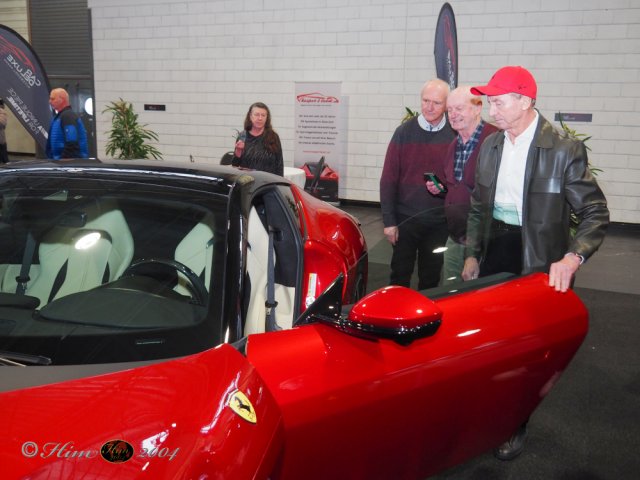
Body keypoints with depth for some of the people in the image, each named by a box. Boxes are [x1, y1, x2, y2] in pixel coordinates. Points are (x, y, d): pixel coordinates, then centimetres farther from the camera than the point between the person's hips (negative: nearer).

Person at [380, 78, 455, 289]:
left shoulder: (455, 135, -2)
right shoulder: (404, 132, -4)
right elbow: (388, 179, -4)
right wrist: (389, 220, -7)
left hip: (439, 222, 1)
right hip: (405, 218, -1)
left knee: (431, 279, 13)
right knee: (400, 276, 8)